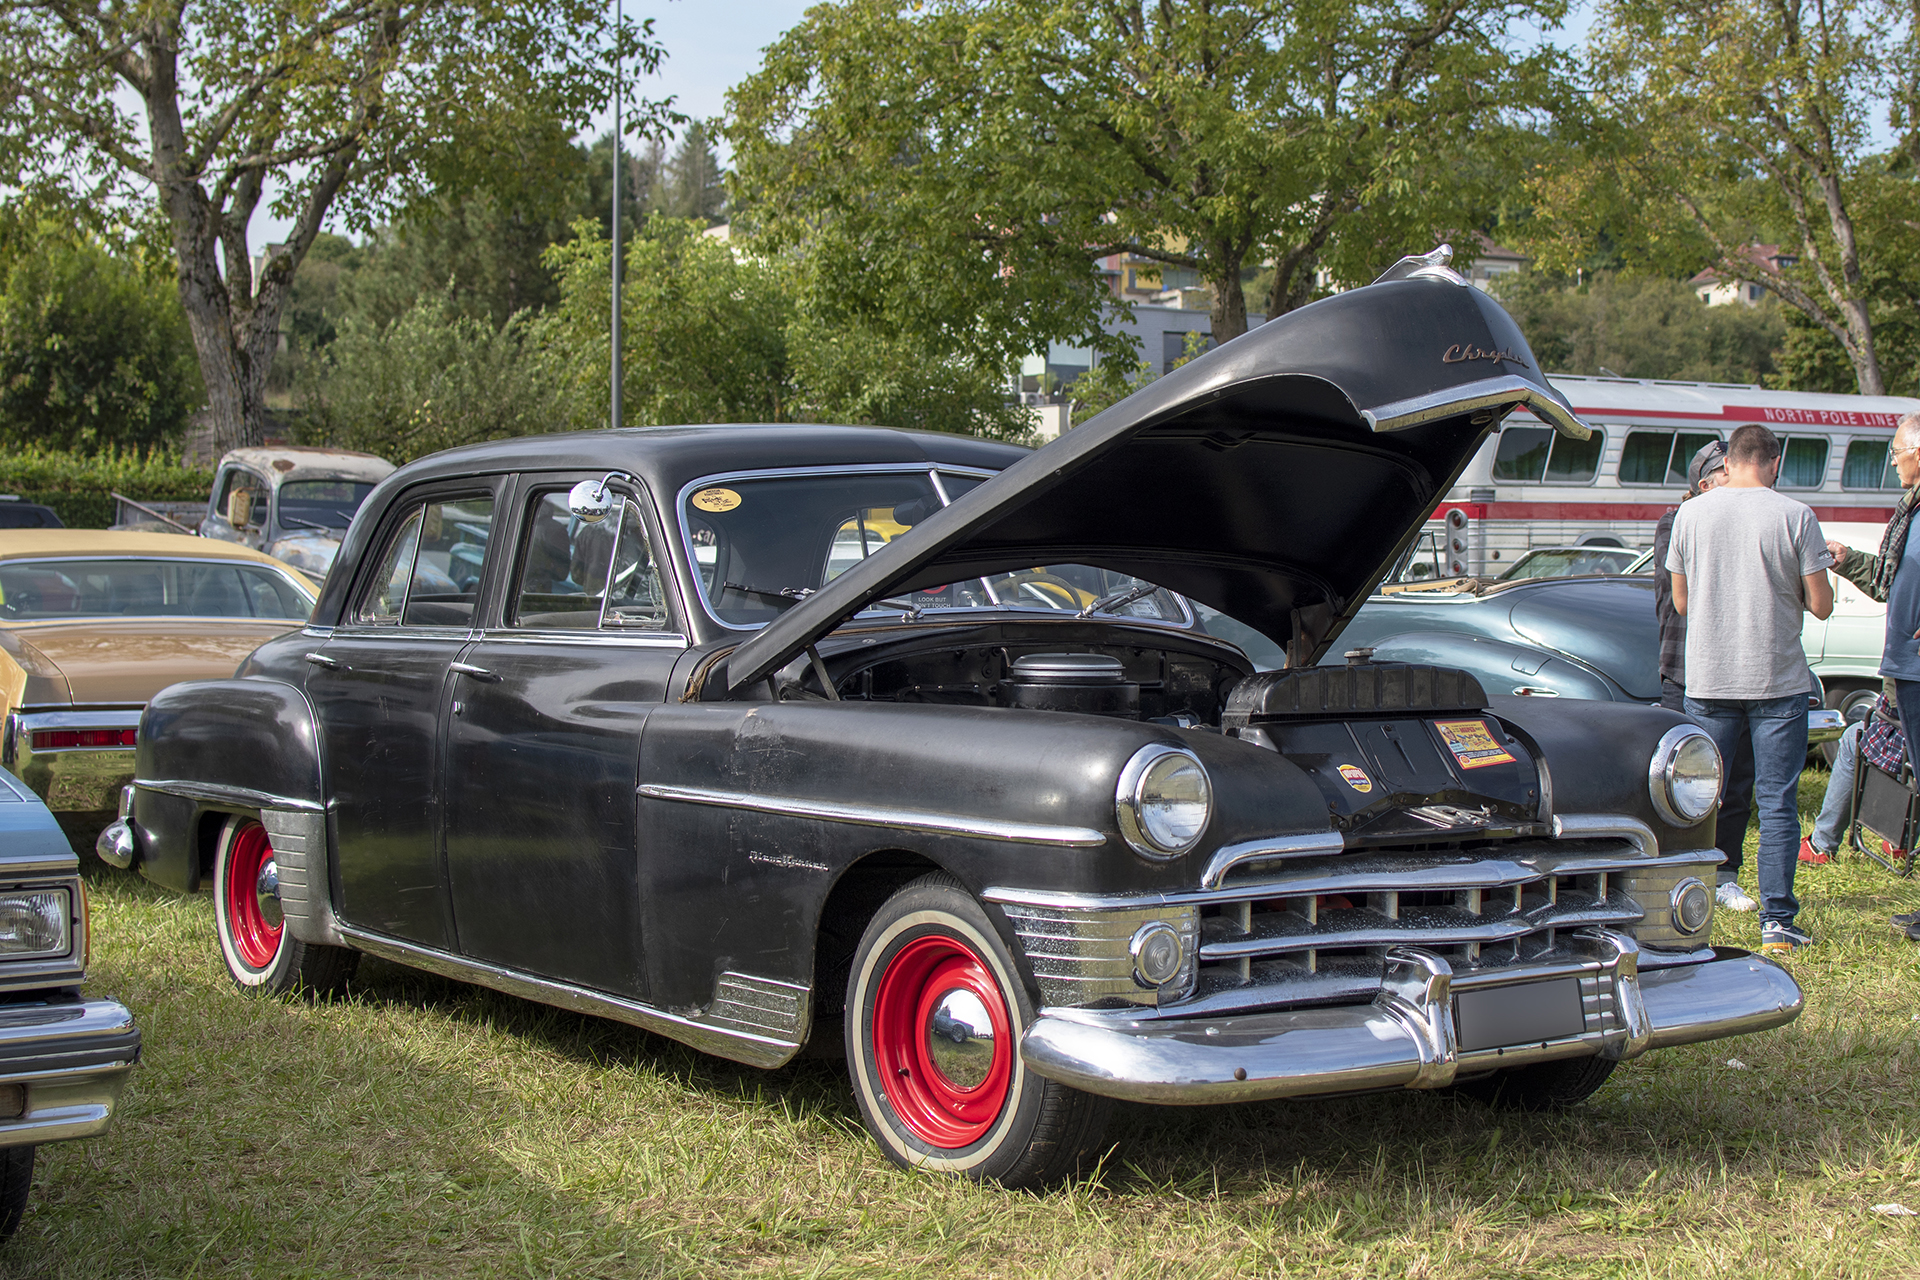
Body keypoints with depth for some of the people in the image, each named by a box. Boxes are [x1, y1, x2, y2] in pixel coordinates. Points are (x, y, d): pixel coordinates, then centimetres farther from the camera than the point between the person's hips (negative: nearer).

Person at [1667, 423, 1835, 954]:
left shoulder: (1691, 514, 0)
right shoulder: (1794, 516, -8)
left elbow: (1681, 601, 8)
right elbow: (1820, 605, -6)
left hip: (1708, 679, 2)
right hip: (1778, 681, -2)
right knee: (1777, 803, 3)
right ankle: (1778, 922, 3)